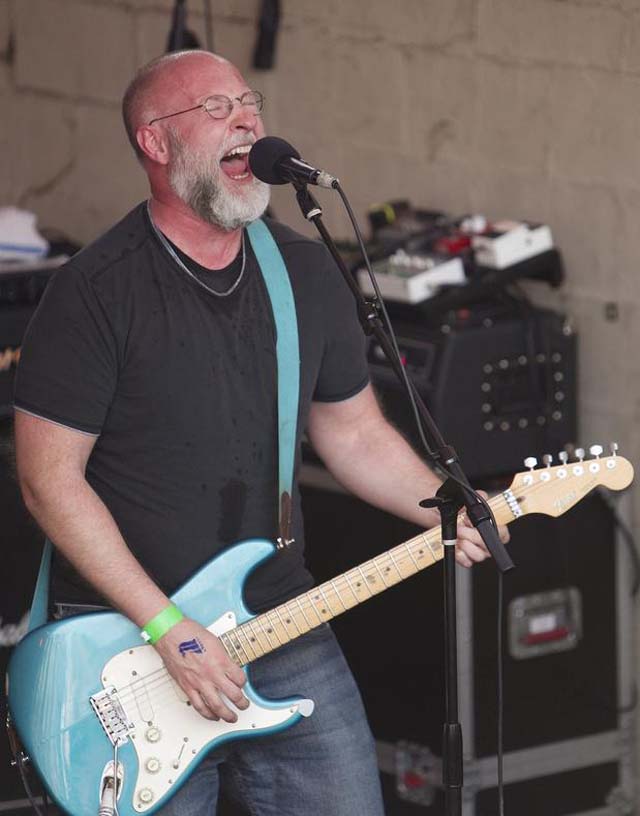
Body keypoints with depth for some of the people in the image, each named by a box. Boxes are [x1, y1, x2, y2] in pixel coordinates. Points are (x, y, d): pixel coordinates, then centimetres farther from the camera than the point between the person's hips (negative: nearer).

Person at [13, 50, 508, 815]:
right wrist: (168, 629, -18)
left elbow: (354, 433, 17)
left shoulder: (306, 274, 7)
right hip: (127, 642, -5)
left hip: (282, 629, 5)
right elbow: (50, 479, -14)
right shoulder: (96, 291, -12)